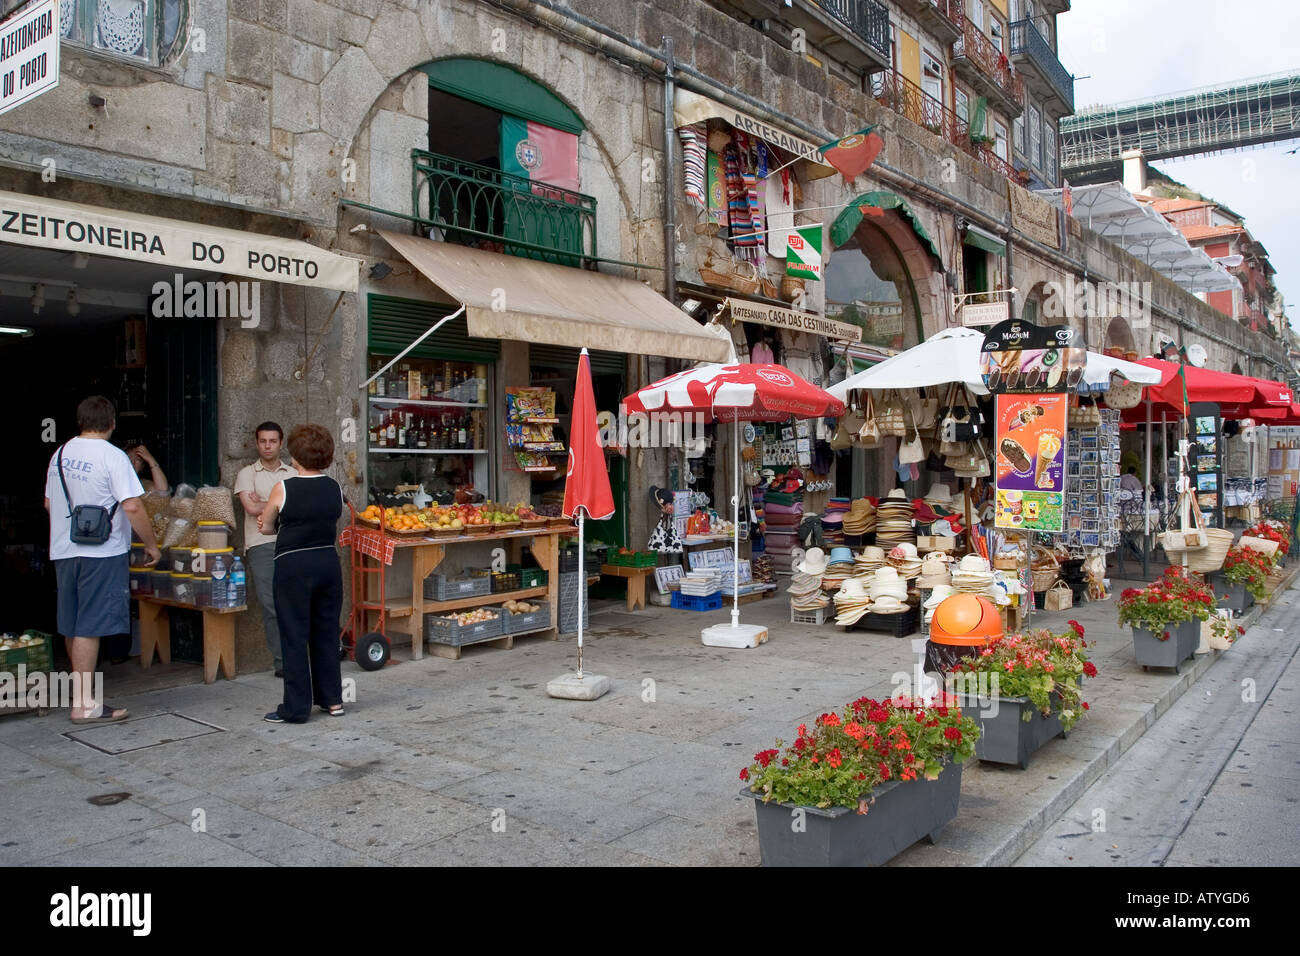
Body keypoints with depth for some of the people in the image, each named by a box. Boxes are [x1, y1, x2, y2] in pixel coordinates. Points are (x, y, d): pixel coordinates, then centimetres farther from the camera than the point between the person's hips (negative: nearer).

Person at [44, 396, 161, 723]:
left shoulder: (60, 454, 10)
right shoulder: (112, 456, -12)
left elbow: (49, 503, 19)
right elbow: (132, 507, -19)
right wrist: (151, 545, -9)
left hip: (62, 550, 7)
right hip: (101, 552, -7)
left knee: (72, 627, 15)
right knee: (89, 627, -5)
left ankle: (80, 692, 29)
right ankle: (84, 704, -3)